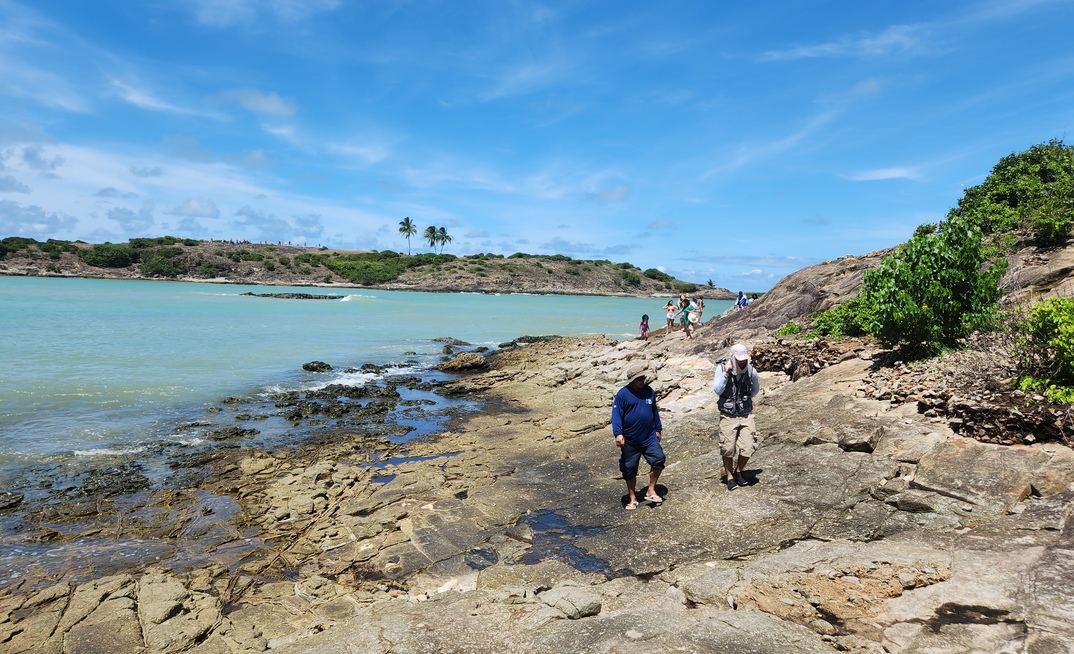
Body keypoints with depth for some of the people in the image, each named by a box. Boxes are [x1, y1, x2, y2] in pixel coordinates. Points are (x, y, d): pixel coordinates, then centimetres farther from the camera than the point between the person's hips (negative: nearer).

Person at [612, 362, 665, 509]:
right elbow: (616, 414, -13)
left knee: (659, 458, -15)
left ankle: (651, 491, 3)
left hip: (649, 437, 3)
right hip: (630, 440, -3)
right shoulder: (622, 394, -11)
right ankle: (632, 498, 25)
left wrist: (658, 429, 20)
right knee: (629, 469, 7)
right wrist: (618, 433, -23)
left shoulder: (649, 391, 3)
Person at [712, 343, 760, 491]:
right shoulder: (722, 368, -10)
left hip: (746, 415, 2)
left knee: (748, 447, -2)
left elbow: (756, 388, 15)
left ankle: (738, 472, 25)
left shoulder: (751, 371, -5)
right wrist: (725, 374, -26)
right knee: (728, 449, 4)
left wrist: (746, 400, 7)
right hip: (728, 416, -2)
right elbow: (717, 390, -17)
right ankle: (729, 477, 24)